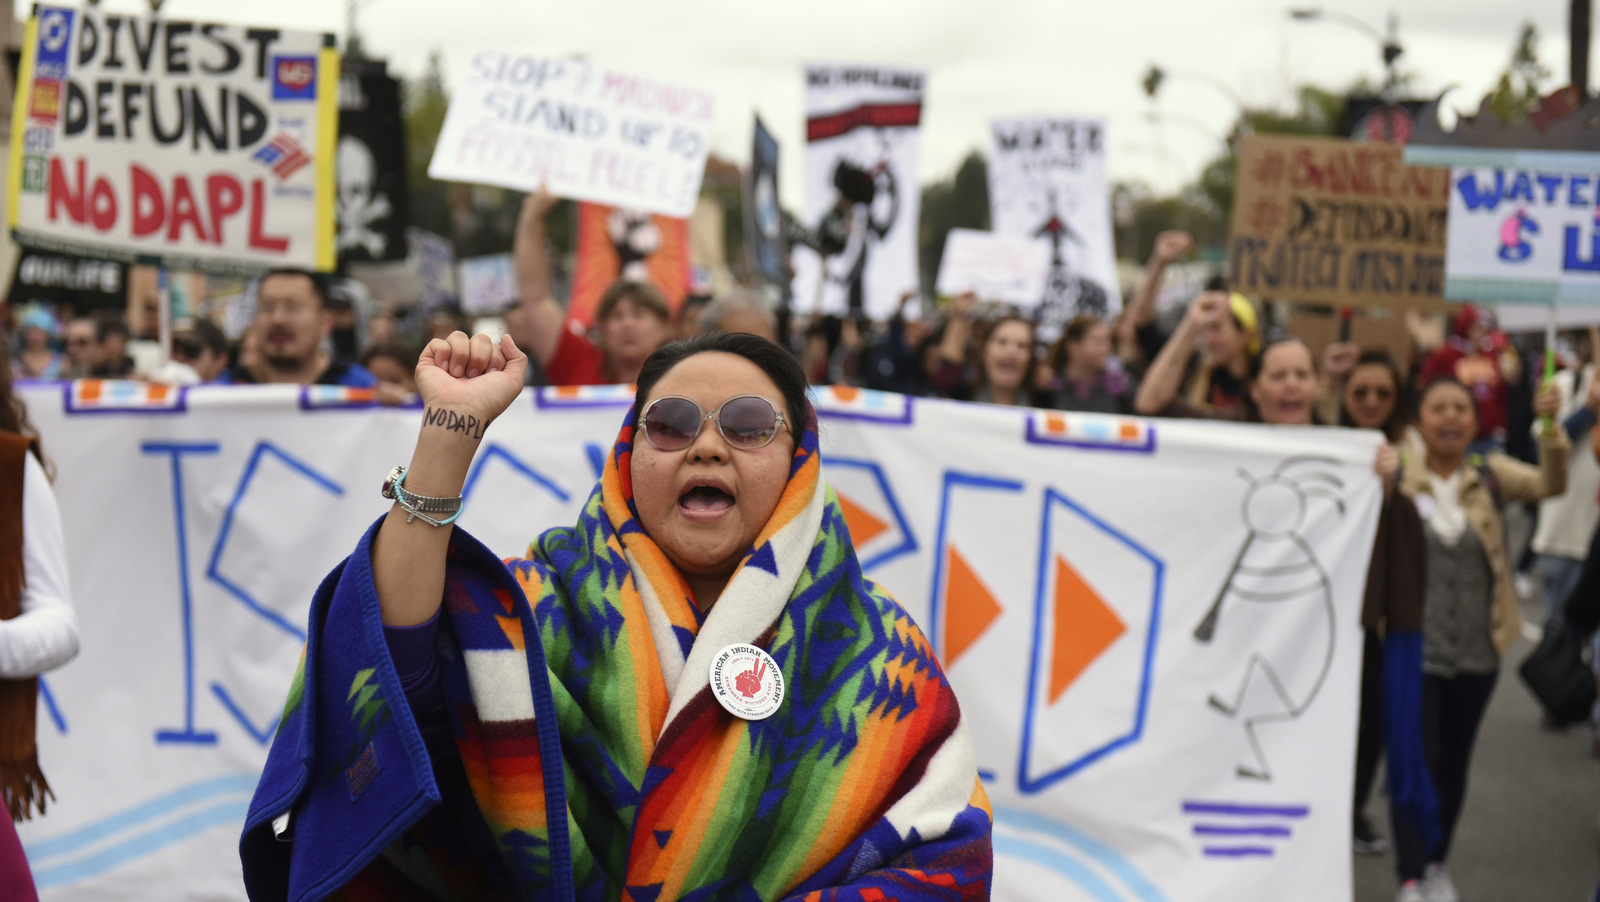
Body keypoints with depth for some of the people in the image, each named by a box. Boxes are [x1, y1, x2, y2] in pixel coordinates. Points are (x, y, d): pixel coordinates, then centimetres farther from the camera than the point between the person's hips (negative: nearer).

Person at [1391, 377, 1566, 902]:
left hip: (1477, 651, 3)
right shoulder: (1397, 480, -5)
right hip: (1415, 649, -3)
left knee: (1454, 765, 16)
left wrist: (1550, 430, -33)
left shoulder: (1491, 476, -1)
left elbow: (1549, 485, -16)